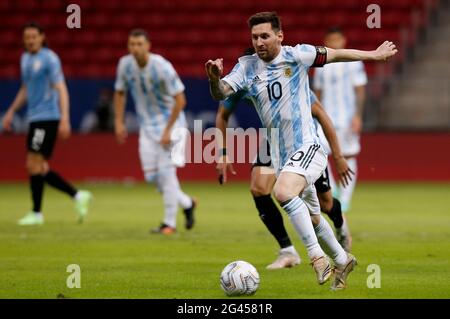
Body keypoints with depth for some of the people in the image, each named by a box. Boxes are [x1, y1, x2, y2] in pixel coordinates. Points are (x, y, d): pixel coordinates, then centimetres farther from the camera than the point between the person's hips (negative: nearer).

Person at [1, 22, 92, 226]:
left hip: (47, 118, -8)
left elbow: (61, 89, -14)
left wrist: (65, 119, -22)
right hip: (34, 118, 8)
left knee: (34, 164, -9)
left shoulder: (49, 59, -10)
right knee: (39, 168, 5)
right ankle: (78, 196, 13)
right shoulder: (25, 59, 15)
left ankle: (36, 213, -1)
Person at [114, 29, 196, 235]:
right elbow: (120, 93, 12)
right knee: (151, 176, 2)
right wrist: (119, 122, 3)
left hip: (170, 123, -6)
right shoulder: (125, 64, -5)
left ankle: (169, 223, -5)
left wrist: (168, 130, -19)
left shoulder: (162, 67, -22)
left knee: (166, 171, -13)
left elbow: (180, 99, -18)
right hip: (147, 127, 6)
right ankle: (187, 204, 25)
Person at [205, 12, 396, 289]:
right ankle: (342, 261, 40)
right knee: (311, 216, 18)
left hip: (308, 147, -6)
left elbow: (335, 55, 6)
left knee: (284, 193, -32)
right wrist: (214, 79, -33)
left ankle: (317, 256, -25)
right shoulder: (247, 67, 2)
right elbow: (221, 93, -11)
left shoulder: (296, 56, -7)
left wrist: (373, 55, 15)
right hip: (281, 156, 6)